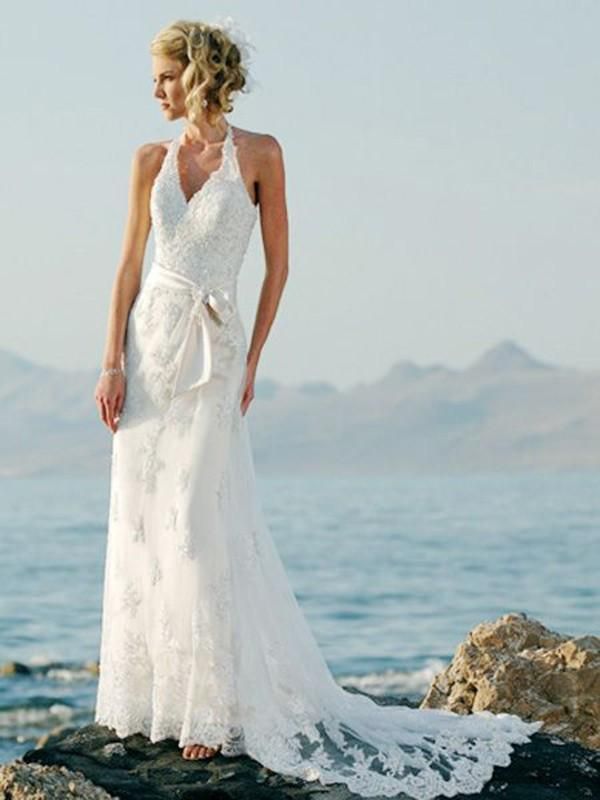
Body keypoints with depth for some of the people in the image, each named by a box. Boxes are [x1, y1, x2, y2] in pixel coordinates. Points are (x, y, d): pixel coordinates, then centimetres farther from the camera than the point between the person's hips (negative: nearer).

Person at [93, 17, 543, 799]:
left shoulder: (259, 153, -2)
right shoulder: (152, 160, 8)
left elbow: (278, 265, 1)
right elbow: (130, 264, 7)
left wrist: (251, 362, -4)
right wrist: (113, 362, -2)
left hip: (211, 352, -4)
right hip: (149, 343, 4)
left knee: (202, 526, -8)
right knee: (142, 521, 4)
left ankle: (217, 708, -2)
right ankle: (149, 696, 14)